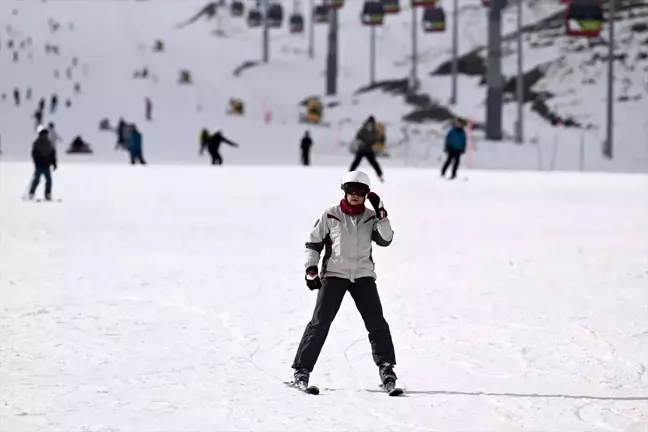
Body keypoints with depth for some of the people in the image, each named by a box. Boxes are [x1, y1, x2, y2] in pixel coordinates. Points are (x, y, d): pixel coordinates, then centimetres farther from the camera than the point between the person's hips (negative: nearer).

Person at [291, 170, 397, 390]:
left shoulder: (370, 217, 6)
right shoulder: (331, 215, 0)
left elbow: (385, 239, -7)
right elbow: (313, 242, 6)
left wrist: (381, 214, -14)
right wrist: (311, 269, -4)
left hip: (363, 275, 2)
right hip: (334, 274, -2)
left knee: (376, 322, -3)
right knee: (320, 322, -8)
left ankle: (386, 367, 9)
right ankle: (302, 369, -5)